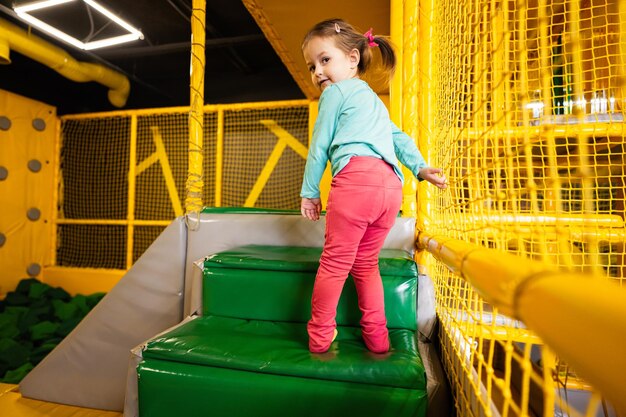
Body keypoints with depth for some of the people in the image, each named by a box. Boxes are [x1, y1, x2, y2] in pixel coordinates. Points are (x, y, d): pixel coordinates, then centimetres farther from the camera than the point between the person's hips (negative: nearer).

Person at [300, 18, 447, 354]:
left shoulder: (335, 91, 12)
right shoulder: (374, 99, 35)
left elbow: (319, 146, 8)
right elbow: (399, 137, 26)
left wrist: (309, 191, 13)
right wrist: (421, 168, 19)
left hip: (356, 178, -7)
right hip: (392, 184, 8)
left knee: (335, 262, 2)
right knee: (366, 263, 17)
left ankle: (319, 338, 13)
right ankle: (377, 339, 24)